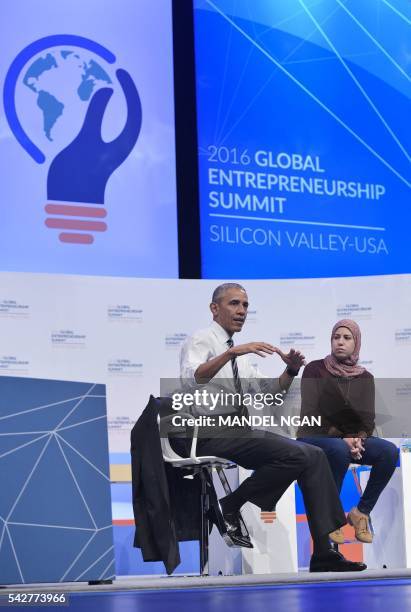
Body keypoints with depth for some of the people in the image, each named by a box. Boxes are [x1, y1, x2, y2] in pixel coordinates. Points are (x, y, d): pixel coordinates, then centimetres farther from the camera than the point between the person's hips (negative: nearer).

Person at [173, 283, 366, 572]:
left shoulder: (240, 355, 24)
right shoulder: (201, 340, -2)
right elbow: (192, 378, -23)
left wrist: (291, 370, 3)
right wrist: (232, 352, -32)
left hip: (241, 431, 8)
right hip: (211, 434, -8)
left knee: (315, 455, -7)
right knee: (295, 454, -25)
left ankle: (324, 552, -11)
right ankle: (229, 506, -11)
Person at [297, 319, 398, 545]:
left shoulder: (365, 377, 8)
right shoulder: (315, 369, -5)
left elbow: (367, 418, 0)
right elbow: (310, 413, -13)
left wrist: (358, 438, -22)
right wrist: (341, 438, -23)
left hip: (350, 439, 5)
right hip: (315, 438, -4)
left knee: (389, 451, -23)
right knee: (339, 450, -39)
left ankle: (361, 511, -10)